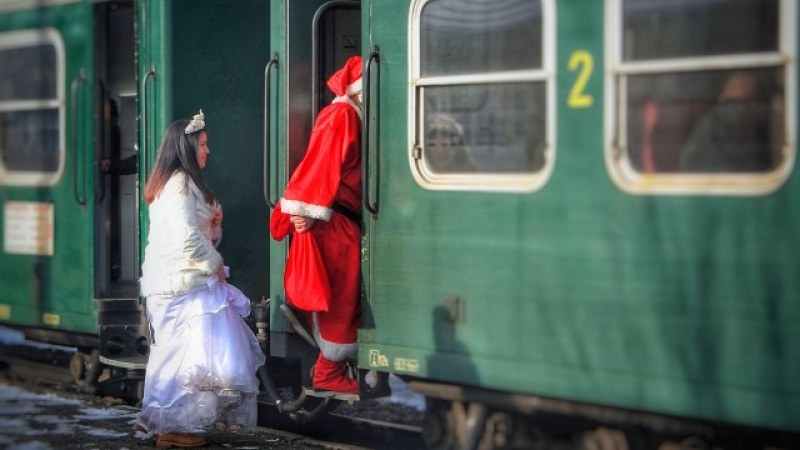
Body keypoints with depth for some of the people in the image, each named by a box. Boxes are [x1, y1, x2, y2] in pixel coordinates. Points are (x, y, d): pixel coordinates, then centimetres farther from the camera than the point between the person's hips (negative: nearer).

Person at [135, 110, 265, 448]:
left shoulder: (168, 184, 18)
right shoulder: (181, 183, -14)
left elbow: (200, 231, 24)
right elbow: (188, 238, -21)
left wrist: (214, 223, 4)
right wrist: (215, 265, -9)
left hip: (171, 281, 10)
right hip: (185, 282, -10)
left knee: (177, 354, 12)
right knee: (190, 353, -7)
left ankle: (168, 423, 15)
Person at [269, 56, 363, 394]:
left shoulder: (351, 117, 18)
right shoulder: (340, 116, -13)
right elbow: (320, 164, -20)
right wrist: (307, 211, -24)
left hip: (344, 221, 10)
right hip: (331, 222, -10)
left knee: (343, 298, 12)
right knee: (338, 297, -5)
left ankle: (331, 368, 18)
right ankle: (329, 372, 1)